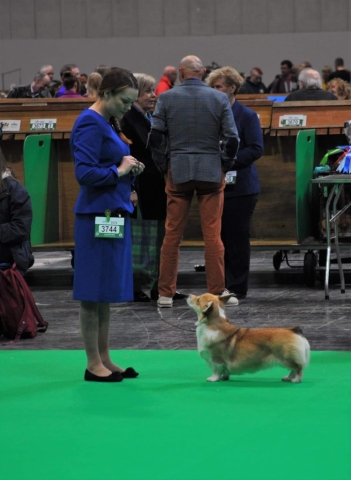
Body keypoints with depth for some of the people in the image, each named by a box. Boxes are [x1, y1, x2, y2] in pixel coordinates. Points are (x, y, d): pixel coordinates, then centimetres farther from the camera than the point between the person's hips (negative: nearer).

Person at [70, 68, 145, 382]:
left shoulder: (108, 122, 14)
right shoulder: (90, 124, -14)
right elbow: (85, 173, -23)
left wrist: (130, 168, 4)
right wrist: (119, 171, -11)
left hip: (115, 214, 10)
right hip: (98, 215, -10)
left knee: (106, 291, 12)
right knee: (94, 290, -3)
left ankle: (105, 360, 18)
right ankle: (94, 365, 2)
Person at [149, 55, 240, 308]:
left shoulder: (166, 98, -1)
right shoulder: (219, 98, -2)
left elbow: (156, 136, -3)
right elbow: (231, 138, -4)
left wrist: (163, 166, 9)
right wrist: (225, 164, 9)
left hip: (178, 171, 1)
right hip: (211, 171, -1)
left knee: (172, 234, 5)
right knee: (213, 235, 2)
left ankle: (166, 294, 7)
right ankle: (217, 292, 3)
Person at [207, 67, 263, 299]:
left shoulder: (247, 116, -5)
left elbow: (256, 149, -11)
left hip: (240, 186, -5)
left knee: (237, 237, -1)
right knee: (219, 236, 6)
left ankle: (237, 287, 6)